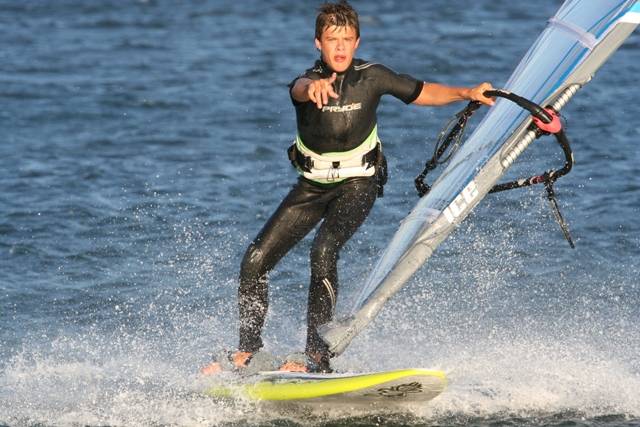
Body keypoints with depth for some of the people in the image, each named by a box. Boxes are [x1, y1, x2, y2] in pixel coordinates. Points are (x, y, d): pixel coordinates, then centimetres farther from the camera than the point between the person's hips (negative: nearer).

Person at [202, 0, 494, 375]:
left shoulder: (372, 77, -14)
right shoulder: (308, 84, -20)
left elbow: (422, 93, 0)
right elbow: (300, 88, -46)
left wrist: (467, 93, -16)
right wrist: (313, 87, -70)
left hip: (358, 185, -2)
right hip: (312, 186, 2)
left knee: (324, 251, -29)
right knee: (255, 261, -4)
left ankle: (318, 356, -28)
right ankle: (249, 349, 16)